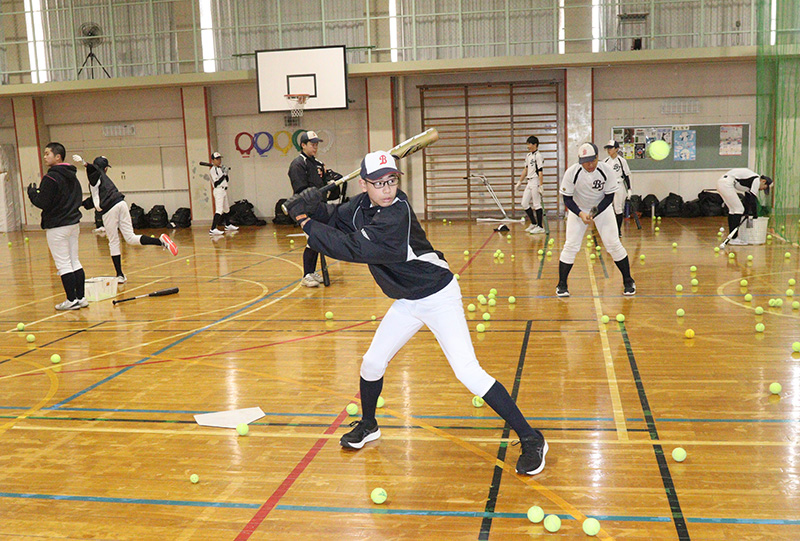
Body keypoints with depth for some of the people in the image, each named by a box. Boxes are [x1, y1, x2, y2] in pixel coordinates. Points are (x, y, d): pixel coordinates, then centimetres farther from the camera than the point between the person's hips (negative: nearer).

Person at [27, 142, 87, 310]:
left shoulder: (51, 178, -15)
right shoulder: (72, 176, 10)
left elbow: (42, 203, -16)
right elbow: (78, 198, 18)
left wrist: (32, 193, 1)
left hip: (57, 227, -8)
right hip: (74, 223, 8)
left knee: (63, 264, -3)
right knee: (75, 262, 12)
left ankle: (72, 300, -1)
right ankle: (81, 298, 13)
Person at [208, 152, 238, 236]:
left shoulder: (220, 168, 14)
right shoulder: (213, 170, -11)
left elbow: (226, 180, 17)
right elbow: (216, 183, -20)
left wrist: (226, 173, 0)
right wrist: (224, 174, -17)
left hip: (224, 190, 9)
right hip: (218, 191, -9)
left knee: (226, 209, 21)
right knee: (219, 210, -17)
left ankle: (228, 225, 39)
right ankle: (212, 230, -23)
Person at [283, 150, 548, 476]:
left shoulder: (395, 216, -29)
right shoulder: (362, 205, -4)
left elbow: (352, 248, -31)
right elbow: (336, 220, 5)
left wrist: (308, 224, -22)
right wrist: (313, 209, -17)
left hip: (438, 298, -8)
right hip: (407, 302, 8)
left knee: (467, 372, -18)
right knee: (372, 363, 12)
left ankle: (531, 439, -8)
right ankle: (368, 426, 39)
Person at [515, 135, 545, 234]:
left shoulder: (538, 156, -12)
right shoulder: (528, 155, 14)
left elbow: (540, 172, -16)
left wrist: (541, 186, -20)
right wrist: (520, 181, 22)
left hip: (536, 181, -9)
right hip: (529, 182, 9)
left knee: (537, 204, -4)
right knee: (525, 204, 9)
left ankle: (540, 227, 3)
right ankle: (533, 223, 21)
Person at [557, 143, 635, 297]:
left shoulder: (606, 170, -21)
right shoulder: (571, 172, -23)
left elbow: (609, 196, -12)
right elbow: (567, 198, -14)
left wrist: (595, 213, -25)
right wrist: (581, 214, -29)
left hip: (602, 208, 1)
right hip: (578, 209, 0)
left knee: (614, 244, -3)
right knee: (571, 245, -9)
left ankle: (628, 281, 13)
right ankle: (561, 284, 3)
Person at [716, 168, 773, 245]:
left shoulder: (751, 181, 22)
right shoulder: (756, 180, -6)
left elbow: (747, 200, 30)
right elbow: (752, 201, -8)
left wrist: (745, 214, 34)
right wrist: (755, 216, 2)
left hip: (721, 183, 10)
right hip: (726, 184, -10)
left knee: (733, 209, 16)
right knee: (739, 209, -5)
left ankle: (731, 237, 18)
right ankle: (733, 239, -5)